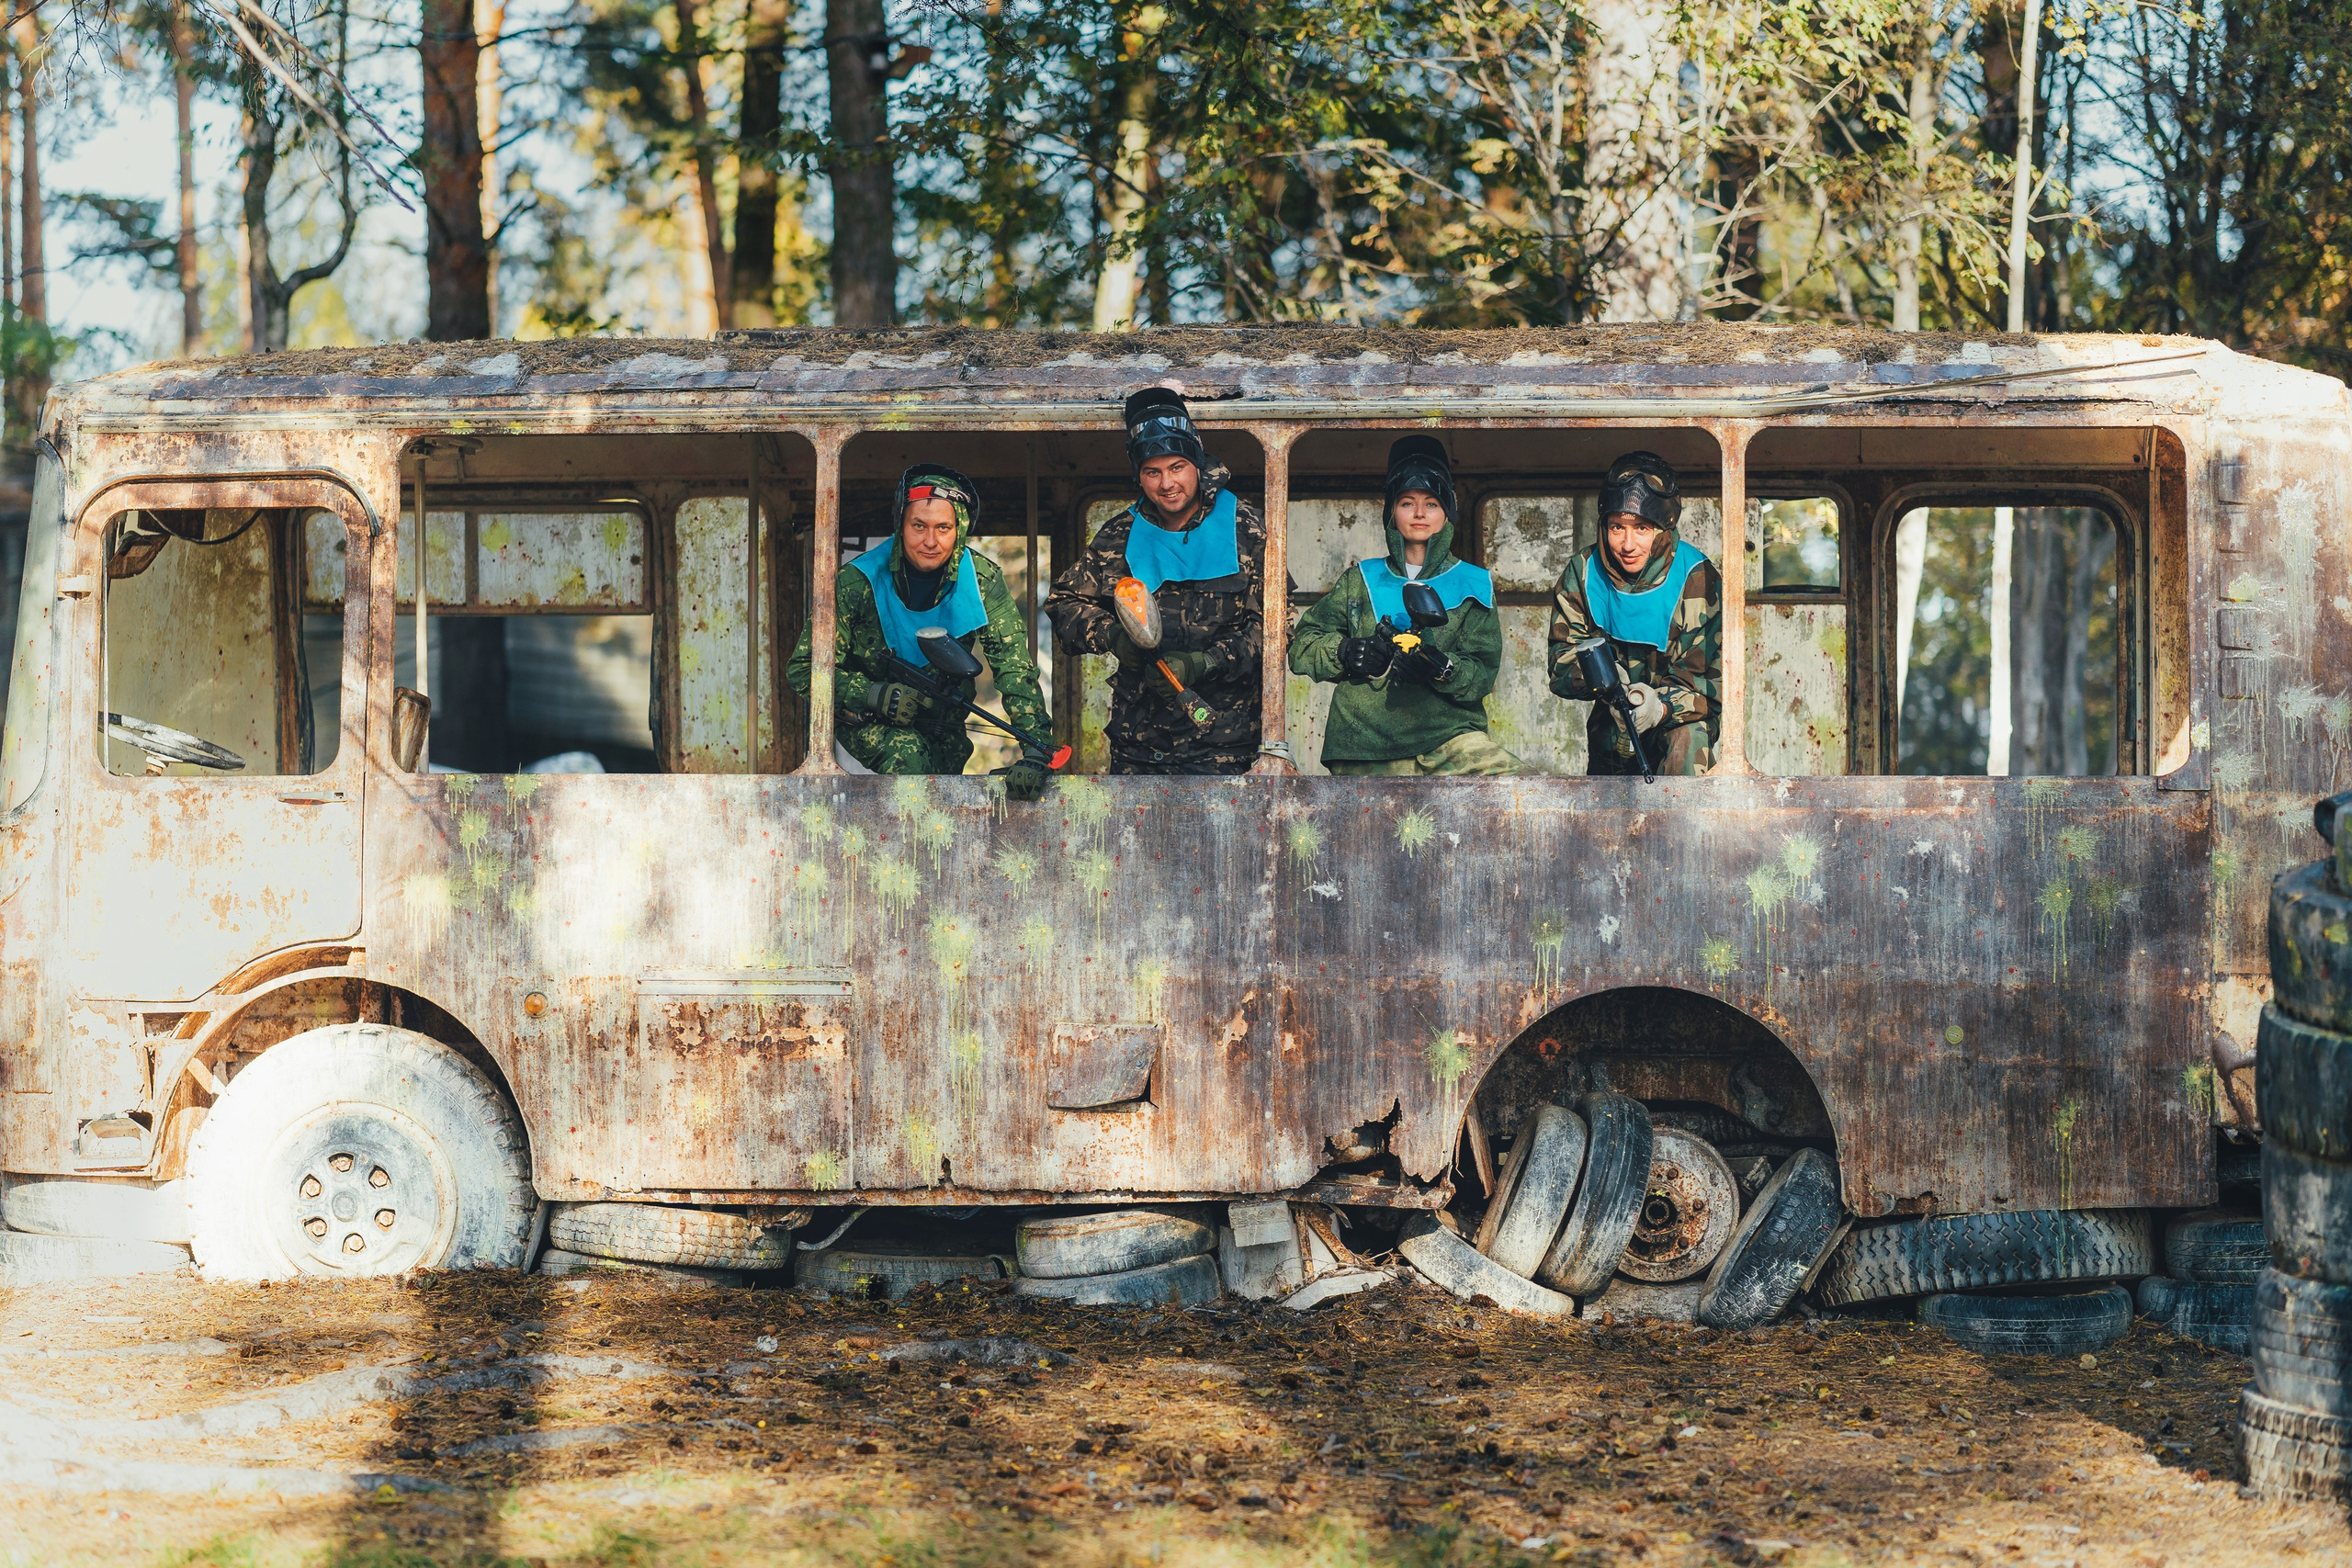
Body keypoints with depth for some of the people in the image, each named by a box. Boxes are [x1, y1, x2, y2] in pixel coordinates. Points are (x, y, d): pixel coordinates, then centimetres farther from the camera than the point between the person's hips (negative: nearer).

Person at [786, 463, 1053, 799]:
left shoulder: (981, 579, -15)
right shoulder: (857, 583, -21)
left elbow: (1015, 667, -19)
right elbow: (803, 670, -16)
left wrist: (1035, 754, -31)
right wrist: (877, 695, -32)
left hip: (941, 725, 4)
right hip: (866, 719, -4)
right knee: (908, 755, -31)